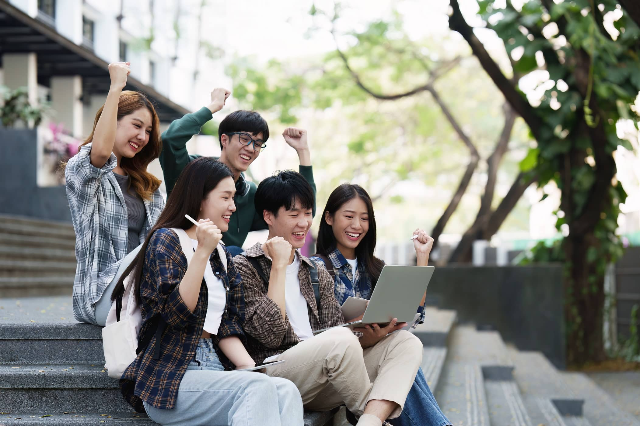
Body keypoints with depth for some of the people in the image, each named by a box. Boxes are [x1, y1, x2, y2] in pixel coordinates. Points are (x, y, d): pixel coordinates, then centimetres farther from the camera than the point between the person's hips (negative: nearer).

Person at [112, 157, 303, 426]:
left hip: (212, 368, 6)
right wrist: (202, 251, -20)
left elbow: (227, 328, 15)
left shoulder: (221, 256, 20)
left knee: (286, 390, -26)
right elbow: (176, 313, -15)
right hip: (168, 378, -6)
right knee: (258, 388, -33)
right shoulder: (166, 240, 0)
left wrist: (253, 369, -3)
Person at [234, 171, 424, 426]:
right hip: (275, 372, -7)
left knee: (406, 342, -12)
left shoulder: (318, 275, 24)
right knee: (339, 339, -34)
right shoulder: (244, 267, 4)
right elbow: (271, 334, -11)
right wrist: (279, 266, -7)